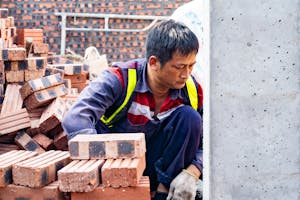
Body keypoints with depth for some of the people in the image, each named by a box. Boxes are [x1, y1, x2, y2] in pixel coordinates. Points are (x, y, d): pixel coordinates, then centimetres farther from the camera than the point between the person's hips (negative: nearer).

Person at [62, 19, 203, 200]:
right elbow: (75, 119, -37)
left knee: (190, 117, -20)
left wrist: (191, 173, -27)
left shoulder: (192, 90, -10)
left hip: (158, 164, 3)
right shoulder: (120, 79, -23)